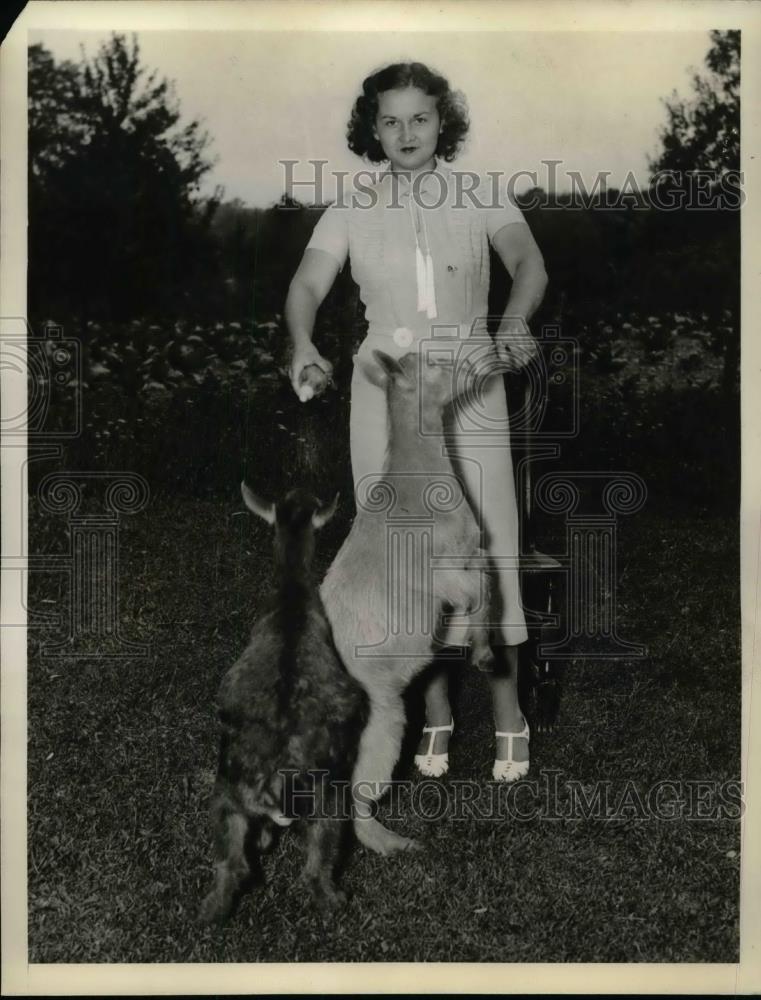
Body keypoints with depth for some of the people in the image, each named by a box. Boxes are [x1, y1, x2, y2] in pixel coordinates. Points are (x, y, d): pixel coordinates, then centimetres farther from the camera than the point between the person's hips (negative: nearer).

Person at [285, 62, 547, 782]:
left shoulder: (479, 197, 3)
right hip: (385, 392, 1)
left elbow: (528, 263, -12)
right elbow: (307, 286, -6)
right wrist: (302, 344, -28)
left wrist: (514, 320, -34)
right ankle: (436, 713, 17)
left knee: (487, 543, -3)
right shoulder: (352, 210, 5)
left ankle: (507, 714, 9)